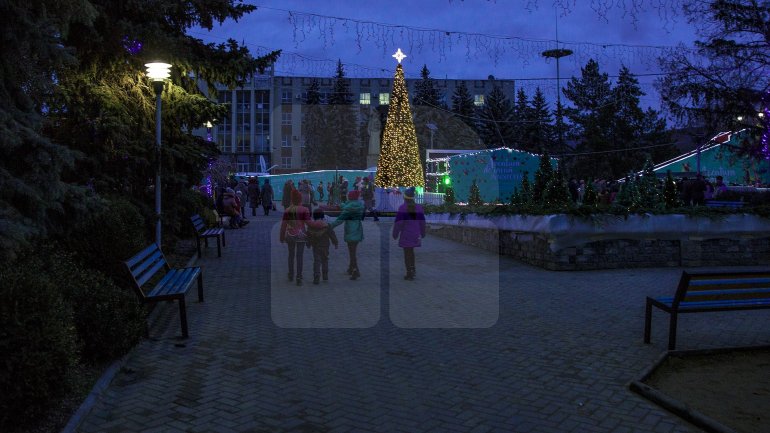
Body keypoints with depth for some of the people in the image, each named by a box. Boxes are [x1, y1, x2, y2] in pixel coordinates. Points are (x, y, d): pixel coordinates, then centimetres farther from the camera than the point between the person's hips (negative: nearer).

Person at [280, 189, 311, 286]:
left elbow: (283, 225, 1)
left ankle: (291, 275, 30)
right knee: (299, 256, 2)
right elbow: (309, 223, -12)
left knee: (291, 254, 19)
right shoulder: (304, 210, -10)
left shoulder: (287, 211, -2)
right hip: (301, 235, -2)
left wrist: (282, 236, 11)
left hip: (290, 235, 3)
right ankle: (299, 278, -1)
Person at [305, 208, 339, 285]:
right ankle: (325, 276, 20)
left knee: (316, 261, 3)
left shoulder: (310, 226, -5)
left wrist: (308, 244, 21)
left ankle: (316, 278, -6)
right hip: (324, 245, -1)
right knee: (325, 260, 15)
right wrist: (335, 243, 4)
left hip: (315, 246, 1)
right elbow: (332, 235, -8)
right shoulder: (326, 225, -13)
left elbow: (308, 236, 6)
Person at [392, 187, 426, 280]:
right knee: (411, 250, 24)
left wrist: (395, 234, -5)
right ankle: (413, 269, 16)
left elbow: (399, 222, -16)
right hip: (415, 233, 4)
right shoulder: (418, 207, -2)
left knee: (407, 253, 5)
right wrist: (422, 233, 15)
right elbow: (422, 221, 3)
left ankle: (409, 274, 8)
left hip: (405, 233, -4)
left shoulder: (402, 208, -15)